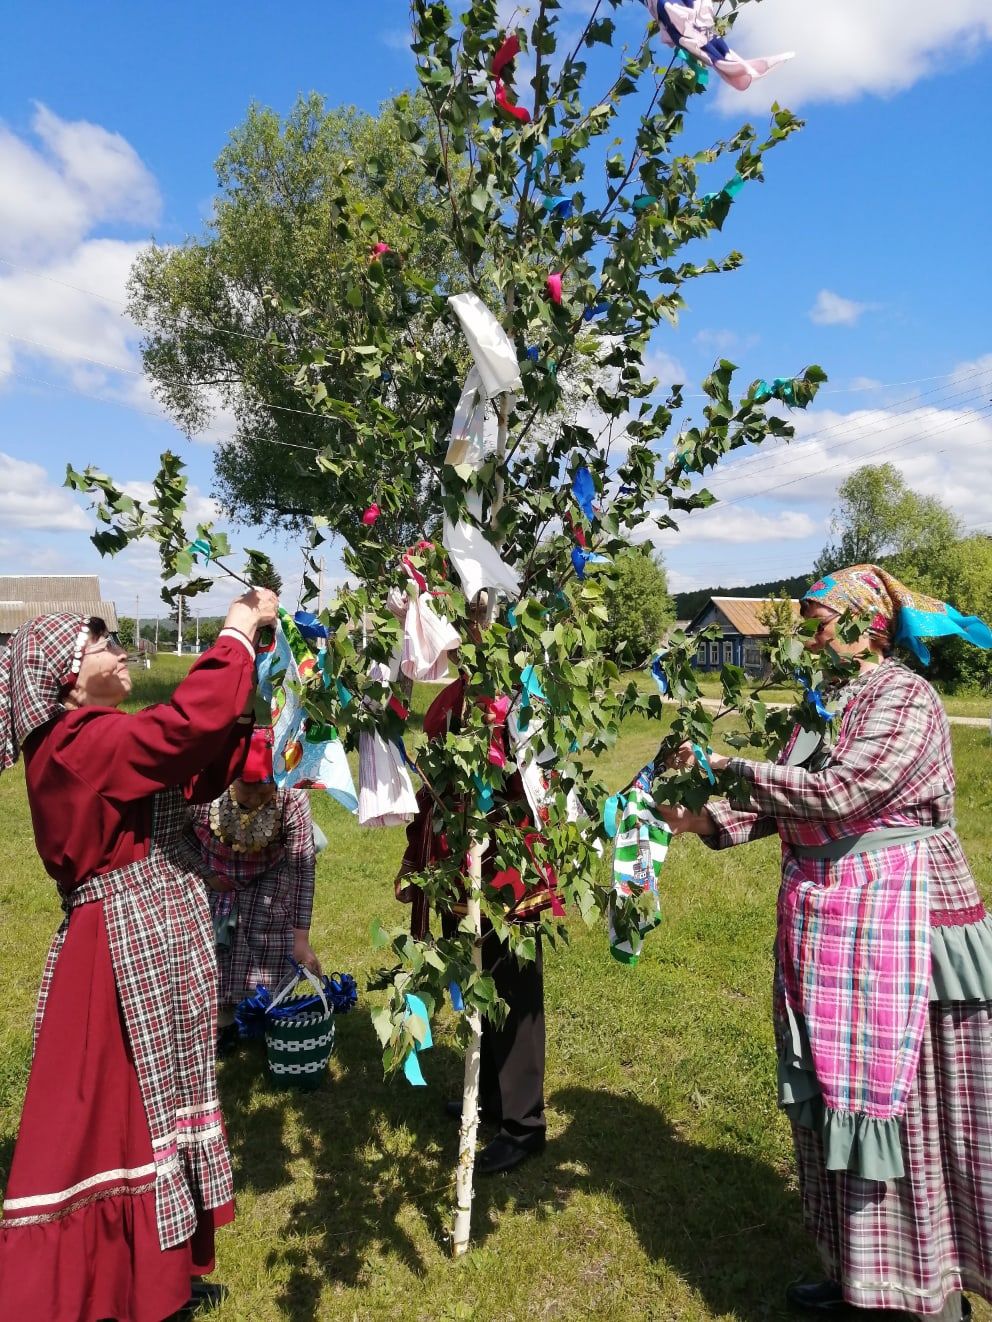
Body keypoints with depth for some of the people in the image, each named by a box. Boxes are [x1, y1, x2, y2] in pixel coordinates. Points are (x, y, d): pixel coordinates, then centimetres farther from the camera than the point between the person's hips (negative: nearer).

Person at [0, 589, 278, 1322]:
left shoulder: (107, 739, 11)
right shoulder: (79, 745, -20)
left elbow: (207, 773, 11)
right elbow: (190, 723, -33)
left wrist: (248, 685, 2)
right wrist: (237, 635, -19)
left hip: (154, 942, 10)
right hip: (124, 951, -10)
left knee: (152, 1101, 19)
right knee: (120, 1108, 4)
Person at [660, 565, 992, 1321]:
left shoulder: (905, 698, -14)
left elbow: (838, 792, -26)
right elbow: (783, 808, 11)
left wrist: (732, 767, -20)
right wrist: (708, 821, -1)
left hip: (897, 932, -8)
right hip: (825, 932, 8)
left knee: (908, 1107, 4)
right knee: (833, 1099, 17)